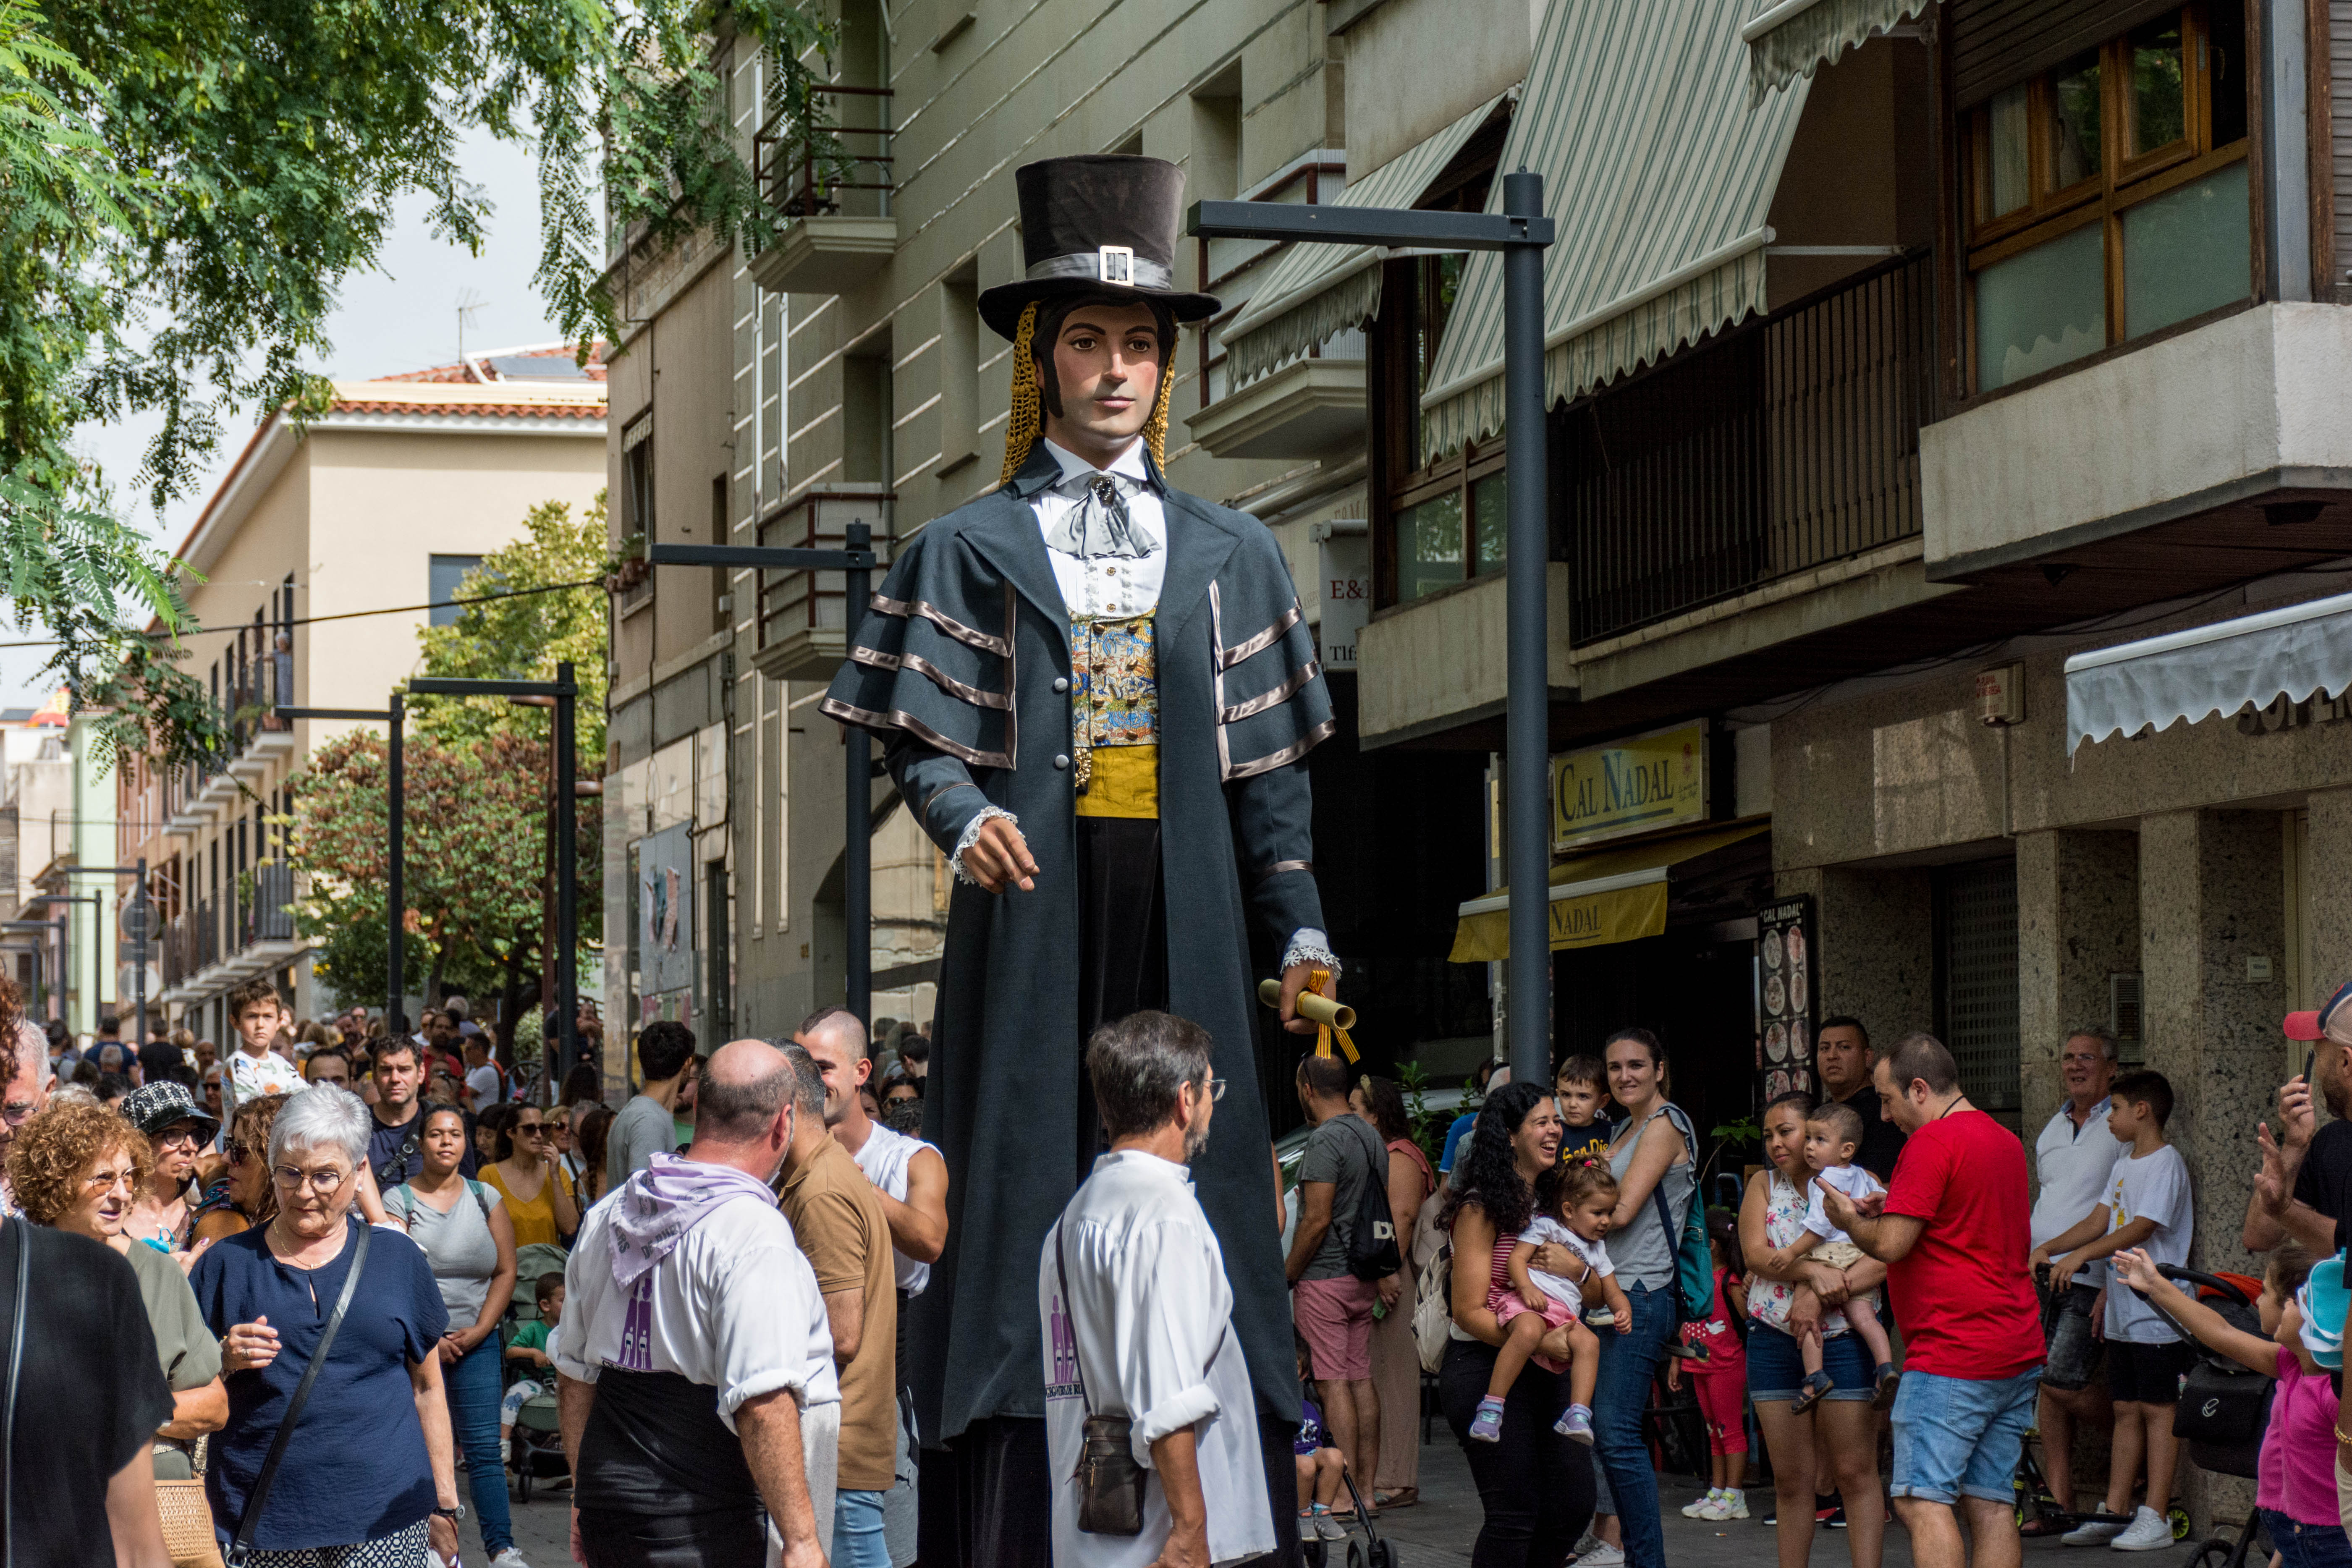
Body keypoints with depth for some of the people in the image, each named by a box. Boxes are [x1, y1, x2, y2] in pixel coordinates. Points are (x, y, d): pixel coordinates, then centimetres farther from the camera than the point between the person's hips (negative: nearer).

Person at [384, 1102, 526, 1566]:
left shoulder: (486, 1198, 9)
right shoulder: (398, 1200, 0)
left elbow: (505, 1272, 8)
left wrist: (478, 1331, -4)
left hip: (476, 1341, 2)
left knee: (484, 1448, -3)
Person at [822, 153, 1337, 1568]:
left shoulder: (1233, 557, 16)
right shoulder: (970, 550, 9)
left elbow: (1270, 763, 12)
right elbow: (924, 735, 3)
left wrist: (1301, 929, 4)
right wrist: (966, 818, -18)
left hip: (1181, 918, 2)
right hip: (1035, 907, -2)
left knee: (1193, 1165, -2)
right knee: (1025, 1173, -5)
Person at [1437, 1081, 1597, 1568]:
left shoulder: (1552, 1201, 14)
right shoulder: (1482, 1207, -8)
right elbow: (1469, 1312, -13)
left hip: (1544, 1371, 7)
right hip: (1484, 1367, -7)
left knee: (1574, 1504, 4)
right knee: (1515, 1512, -9)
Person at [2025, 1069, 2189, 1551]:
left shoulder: (2167, 1163, -11)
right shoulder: (2125, 1165, 17)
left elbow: (2142, 1227, -19)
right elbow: (2098, 1221, 14)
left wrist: (2080, 1255, -24)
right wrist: (2047, 1249, 1)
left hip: (2159, 1313, -9)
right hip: (2123, 1312, 9)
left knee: (2158, 1410, -6)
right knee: (2126, 1410, 10)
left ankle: (2155, 1519, -5)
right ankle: (2114, 1515, 12)